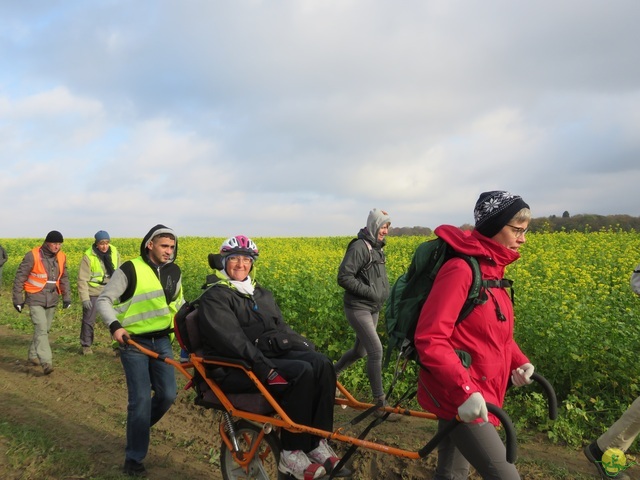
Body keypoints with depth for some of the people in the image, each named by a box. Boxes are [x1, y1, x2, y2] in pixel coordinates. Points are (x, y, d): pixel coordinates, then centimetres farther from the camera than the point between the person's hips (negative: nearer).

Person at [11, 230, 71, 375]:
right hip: (36, 299, -5)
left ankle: (33, 357, 28)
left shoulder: (61, 257, 3)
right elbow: (19, 278, -7)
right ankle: (46, 362, -19)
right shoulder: (33, 256, -13)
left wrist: (67, 297, 10)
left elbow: (64, 278, 15)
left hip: (52, 299, 6)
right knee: (41, 329, -15)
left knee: (44, 329, 12)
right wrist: (18, 299, -6)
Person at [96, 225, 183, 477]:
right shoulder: (130, 270, -12)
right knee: (141, 398, -6)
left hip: (162, 341, 5)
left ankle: (138, 425, 33)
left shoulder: (174, 272, 5)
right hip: (133, 342, -5)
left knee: (168, 394, 2)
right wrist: (114, 326, -25)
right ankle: (134, 458, 11)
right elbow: (103, 300, -9)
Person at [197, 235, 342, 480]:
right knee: (302, 373, -29)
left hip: (271, 354, 7)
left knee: (322, 364, -20)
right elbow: (230, 338, -18)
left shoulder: (262, 294, 20)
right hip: (236, 367, -7)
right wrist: (262, 366, -29)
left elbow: (281, 328, 17)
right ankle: (291, 453, -18)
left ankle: (317, 442, -12)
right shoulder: (215, 297, -4)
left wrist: (307, 347, -2)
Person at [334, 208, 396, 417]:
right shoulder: (359, 247, -17)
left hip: (373, 309, 9)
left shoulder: (377, 248, 11)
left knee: (360, 350, 17)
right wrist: (370, 292, -21)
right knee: (376, 351, -13)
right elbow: (344, 278, -22)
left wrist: (384, 290, 5)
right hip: (358, 308, -9)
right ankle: (380, 404, -4)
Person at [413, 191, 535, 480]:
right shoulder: (460, 269, -20)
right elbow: (429, 340, -24)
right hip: (458, 395, -9)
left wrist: (519, 361, 3)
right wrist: (464, 391, -30)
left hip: (479, 391, 9)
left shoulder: (492, 268, 9)